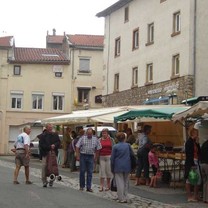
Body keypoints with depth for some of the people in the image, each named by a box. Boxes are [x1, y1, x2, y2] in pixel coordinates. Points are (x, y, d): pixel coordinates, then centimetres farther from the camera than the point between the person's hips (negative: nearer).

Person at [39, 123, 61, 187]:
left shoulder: (55, 135, 11)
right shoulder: (43, 136, 1)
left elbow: (58, 142, 10)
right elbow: (41, 145, -7)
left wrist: (54, 145, -10)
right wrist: (49, 147, -14)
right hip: (45, 154, -2)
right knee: (44, 167, -8)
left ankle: (51, 181, 11)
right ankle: (44, 181, 0)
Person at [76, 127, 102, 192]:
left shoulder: (95, 139, 4)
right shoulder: (82, 138, -2)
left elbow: (97, 149, 10)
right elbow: (77, 147, -3)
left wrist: (96, 157, 6)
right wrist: (77, 156, -7)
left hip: (91, 156, 1)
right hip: (83, 156, -1)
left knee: (90, 172, 2)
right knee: (82, 171, 3)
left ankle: (89, 187, 7)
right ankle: (82, 186, 15)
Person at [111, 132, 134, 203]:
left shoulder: (115, 146, -5)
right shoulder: (128, 145, 2)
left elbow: (112, 158, -3)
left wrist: (112, 169, 6)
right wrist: (131, 167, 18)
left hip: (118, 167, -3)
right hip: (127, 167, 3)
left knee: (120, 182, 1)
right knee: (126, 182, 14)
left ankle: (122, 198, 0)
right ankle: (125, 197, 17)